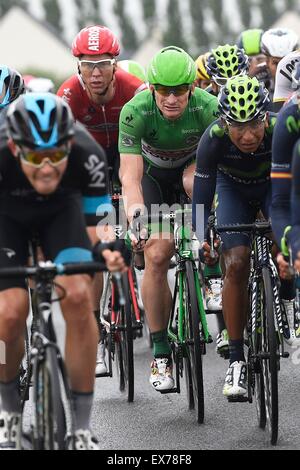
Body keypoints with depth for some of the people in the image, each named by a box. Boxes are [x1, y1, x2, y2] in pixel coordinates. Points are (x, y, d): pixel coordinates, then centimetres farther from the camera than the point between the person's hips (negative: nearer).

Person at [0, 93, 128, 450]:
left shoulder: (87, 155, -35)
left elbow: (97, 219, -21)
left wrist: (109, 251, -43)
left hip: (62, 208, 1)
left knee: (78, 297, -22)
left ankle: (82, 429, -9)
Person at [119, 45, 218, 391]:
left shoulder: (208, 108, -32)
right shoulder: (135, 112, -33)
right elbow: (130, 175, -38)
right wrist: (136, 217, -54)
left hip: (193, 165, 1)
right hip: (153, 173, -1)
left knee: (196, 181, -34)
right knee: (156, 255, -15)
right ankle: (161, 353, -8)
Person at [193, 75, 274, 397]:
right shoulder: (214, 139, -33)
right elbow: (200, 202, -29)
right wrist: (202, 240, -43)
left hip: (275, 185, 0)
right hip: (233, 187, 0)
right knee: (236, 264, -18)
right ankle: (236, 361, -11)